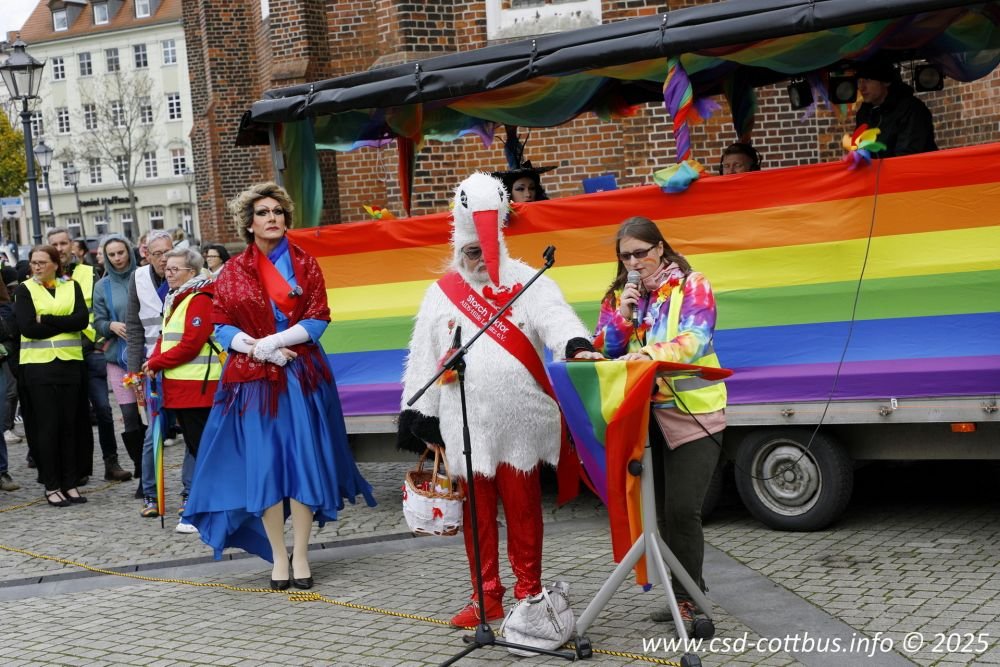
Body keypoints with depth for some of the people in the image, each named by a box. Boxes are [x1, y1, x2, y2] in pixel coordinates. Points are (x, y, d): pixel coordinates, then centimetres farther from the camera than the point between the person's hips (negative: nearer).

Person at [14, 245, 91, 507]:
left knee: (71, 425, 4)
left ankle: (71, 483, 12)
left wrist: (46, 320, -13)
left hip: (70, 363, 2)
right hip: (39, 365, -2)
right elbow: (27, 328, -10)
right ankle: (51, 486, 6)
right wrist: (65, 323, -9)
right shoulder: (24, 290, 3)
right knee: (47, 426, -1)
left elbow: (82, 319, -6)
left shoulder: (72, 287, 9)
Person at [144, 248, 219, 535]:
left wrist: (155, 362, -9)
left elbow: (190, 345, -18)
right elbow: (166, 338, 20)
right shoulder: (174, 299, 19)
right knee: (196, 446, 14)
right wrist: (154, 363, 1)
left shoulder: (199, 299, -12)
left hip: (197, 386, -10)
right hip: (179, 386, 10)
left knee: (202, 448, -5)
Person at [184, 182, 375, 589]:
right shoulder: (233, 271, 7)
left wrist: (273, 341, -14)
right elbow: (222, 328, 2)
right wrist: (262, 350, -13)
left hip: (302, 376, 0)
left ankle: (301, 554, 7)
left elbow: (318, 320, -2)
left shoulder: (305, 264, 5)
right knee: (263, 466, -1)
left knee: (303, 460, -2)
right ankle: (278, 555, 9)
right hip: (253, 379, 0)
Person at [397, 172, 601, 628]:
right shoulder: (441, 294, 7)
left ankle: (529, 592, 19)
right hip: (465, 426, 2)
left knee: (523, 509, 6)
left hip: (519, 423, -2)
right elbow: (423, 362, 8)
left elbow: (555, 318, -18)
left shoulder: (528, 283, 1)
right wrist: (423, 423, 5)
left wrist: (578, 346, -40)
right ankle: (487, 597, 21)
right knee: (476, 512, 9)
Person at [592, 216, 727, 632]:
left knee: (682, 510, -10)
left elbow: (694, 340, -19)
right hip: (642, 414, 5)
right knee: (660, 510, 9)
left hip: (692, 413, -5)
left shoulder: (692, 286, -4)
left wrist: (651, 354, -36)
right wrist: (623, 314, -11)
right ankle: (682, 594, 20)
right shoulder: (617, 295, 10)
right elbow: (602, 351, 5)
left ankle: (687, 598, 1)